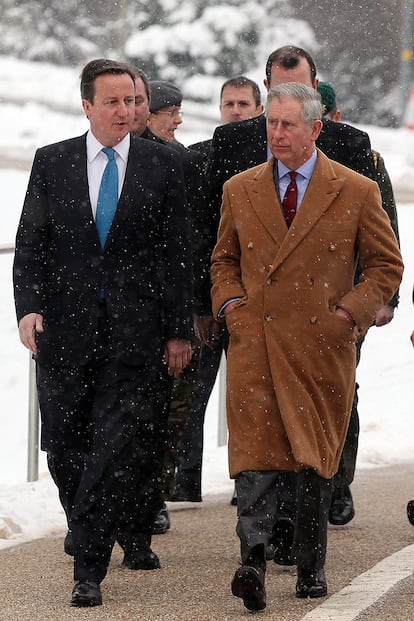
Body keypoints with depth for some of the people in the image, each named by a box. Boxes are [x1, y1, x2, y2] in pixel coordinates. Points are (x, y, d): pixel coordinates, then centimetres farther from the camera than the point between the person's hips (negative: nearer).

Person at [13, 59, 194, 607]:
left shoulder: (160, 165, 4)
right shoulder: (52, 162, 6)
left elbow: (177, 253, 4)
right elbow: (30, 243, 6)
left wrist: (179, 330, 1)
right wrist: (28, 308, -10)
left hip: (135, 331, -2)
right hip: (65, 328, 2)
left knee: (116, 448, -10)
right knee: (65, 448, 8)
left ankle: (89, 570, -8)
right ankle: (124, 529, 32)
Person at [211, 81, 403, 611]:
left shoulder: (357, 192, 3)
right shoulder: (240, 190, 10)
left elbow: (387, 265, 8)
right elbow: (223, 260, 22)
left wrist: (350, 311, -4)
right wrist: (231, 304, 4)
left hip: (321, 346, -1)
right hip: (254, 343, 1)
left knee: (315, 459, 7)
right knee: (255, 450, -12)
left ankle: (310, 568, 16)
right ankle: (253, 560, -20)